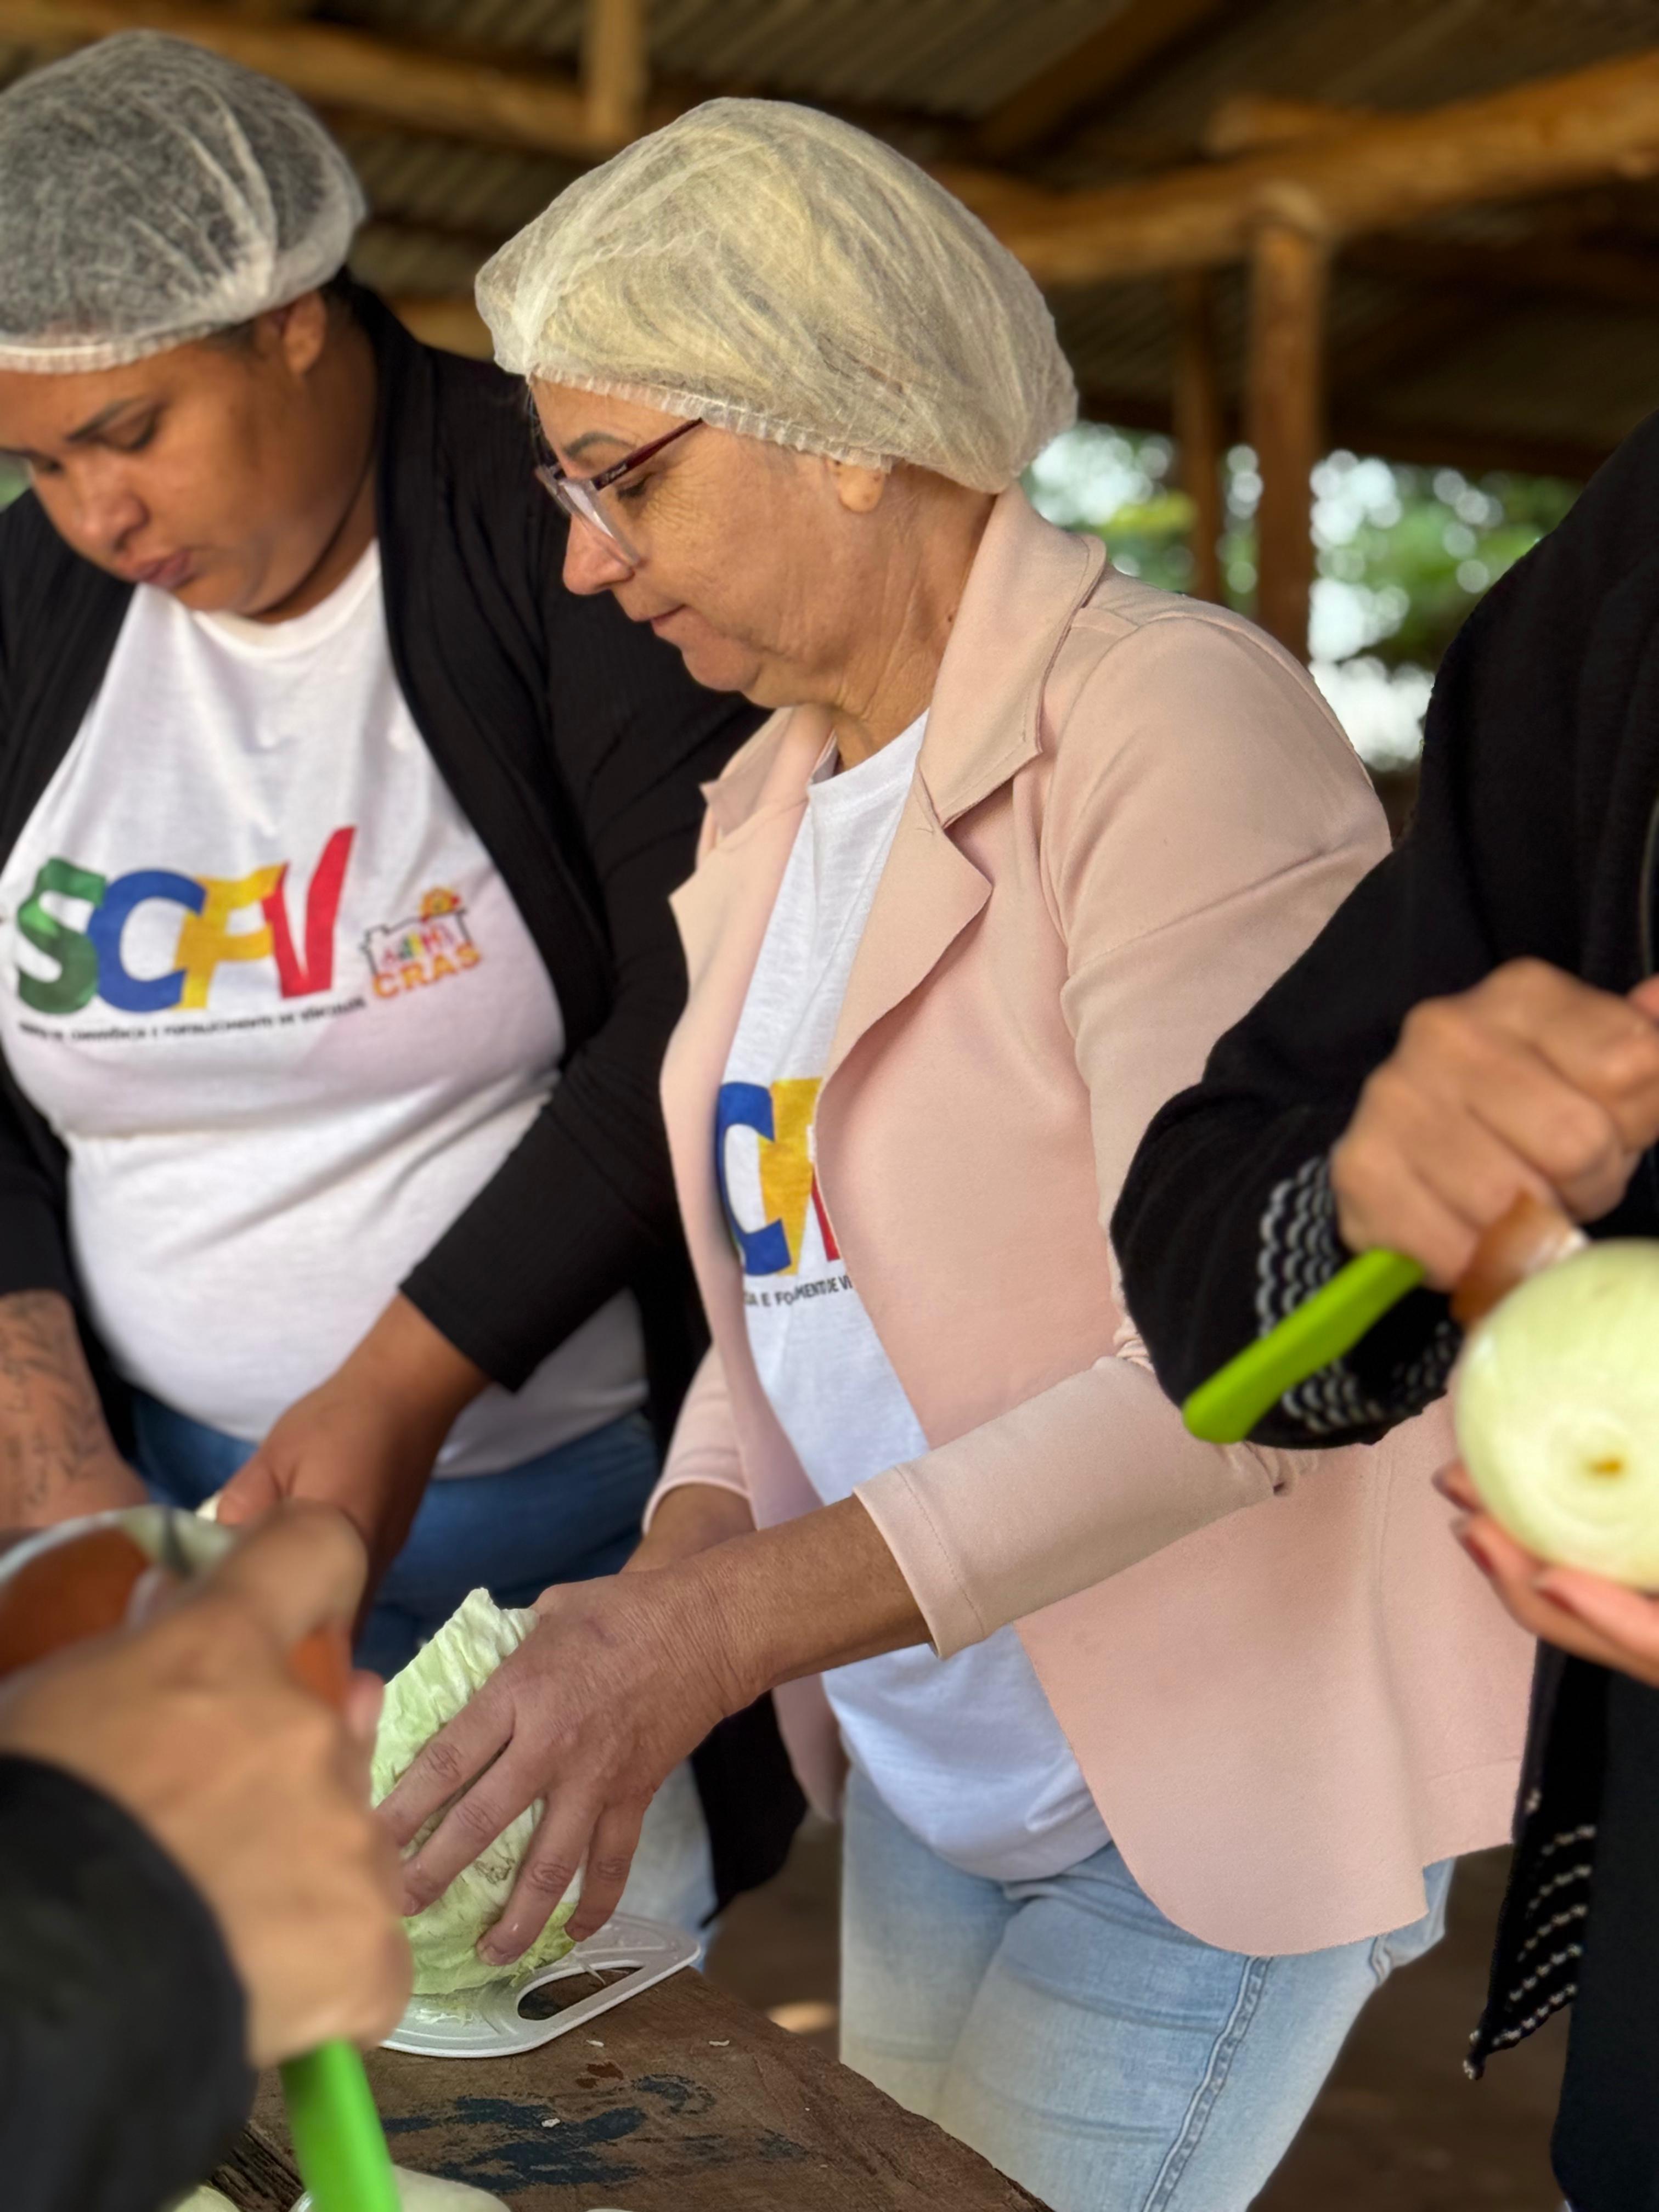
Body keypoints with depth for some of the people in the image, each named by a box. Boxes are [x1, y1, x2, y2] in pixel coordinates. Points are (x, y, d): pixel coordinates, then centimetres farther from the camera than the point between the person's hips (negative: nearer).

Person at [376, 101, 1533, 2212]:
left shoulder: (1177, 724, -19)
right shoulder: (777, 803, 7)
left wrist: (721, 1629, -29)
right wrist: (669, 1570, -8)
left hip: (1212, 1792, -7)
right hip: (925, 1772, 7)